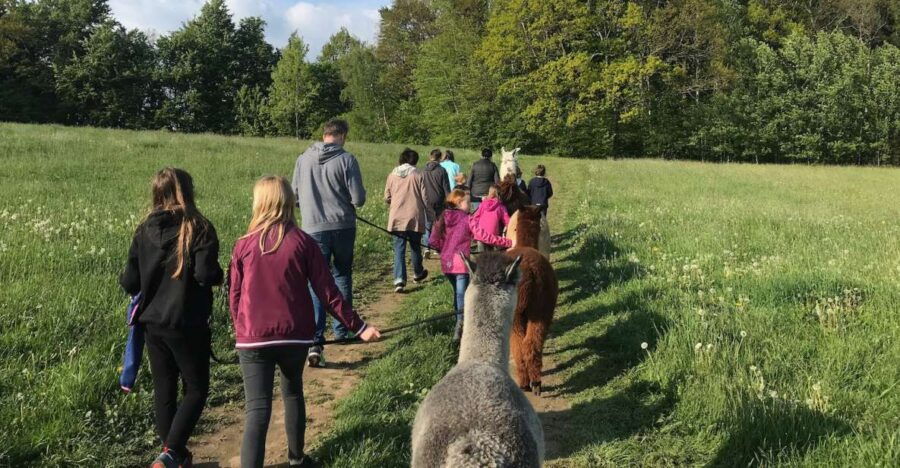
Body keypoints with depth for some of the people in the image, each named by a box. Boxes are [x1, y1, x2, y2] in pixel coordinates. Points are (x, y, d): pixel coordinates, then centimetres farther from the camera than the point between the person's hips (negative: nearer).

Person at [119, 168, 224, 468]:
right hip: (188, 325, -5)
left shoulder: (144, 230, 2)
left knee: (164, 390, 16)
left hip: (153, 323, 5)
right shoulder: (199, 229, -12)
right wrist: (218, 274, -1)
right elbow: (206, 274, -22)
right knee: (196, 389, 9)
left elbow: (129, 282, 2)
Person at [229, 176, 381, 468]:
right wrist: (357, 327, 1)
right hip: (295, 336, 2)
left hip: (253, 338, -1)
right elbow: (327, 291, -6)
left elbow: (234, 296, 2)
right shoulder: (304, 242, -6)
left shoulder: (244, 245, -5)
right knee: (293, 393, 24)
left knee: (257, 409, -2)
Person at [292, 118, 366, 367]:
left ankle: (315, 342, -9)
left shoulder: (303, 159, 1)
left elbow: (295, 196, 9)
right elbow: (359, 199, -10)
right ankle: (342, 328, 29)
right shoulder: (346, 160, -9)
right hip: (343, 227, -1)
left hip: (313, 228, 1)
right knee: (342, 276, 18)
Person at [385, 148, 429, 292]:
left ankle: (399, 279, -13)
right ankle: (418, 273, 35)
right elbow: (425, 198, -3)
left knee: (399, 249, 1)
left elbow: (387, 198, 9)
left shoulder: (392, 175, 4)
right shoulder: (417, 175, -4)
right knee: (415, 247, 16)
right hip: (415, 218, -1)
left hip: (396, 218, 1)